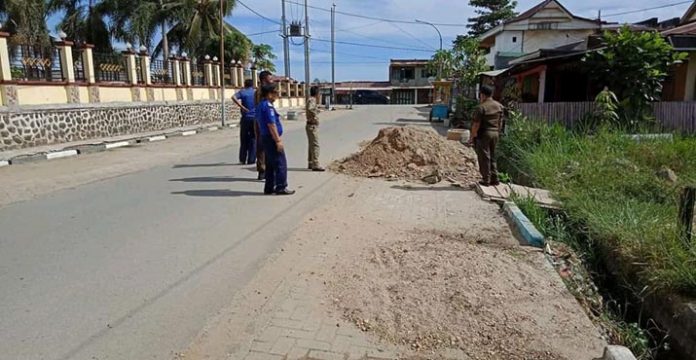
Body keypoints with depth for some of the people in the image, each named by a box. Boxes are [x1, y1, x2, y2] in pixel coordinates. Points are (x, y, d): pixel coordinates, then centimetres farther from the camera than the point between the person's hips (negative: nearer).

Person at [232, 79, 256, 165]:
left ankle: (243, 159, 11)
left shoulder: (242, 92, 1)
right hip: (255, 118, 0)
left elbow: (234, 97, -18)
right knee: (253, 140, 6)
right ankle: (251, 160, 4)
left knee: (244, 140, 10)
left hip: (245, 118, 0)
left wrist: (242, 107, -16)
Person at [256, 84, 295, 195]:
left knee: (270, 164, 14)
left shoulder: (260, 105, 14)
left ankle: (269, 188, 18)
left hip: (265, 138, 10)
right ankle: (281, 188, 0)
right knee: (280, 164, -3)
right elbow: (271, 125, -22)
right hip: (272, 138, -10)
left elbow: (258, 123, 21)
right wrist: (278, 141, -21)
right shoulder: (268, 106, -17)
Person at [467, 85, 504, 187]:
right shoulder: (499, 106, 7)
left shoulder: (481, 107, -15)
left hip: (484, 134, -7)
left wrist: (472, 137, -9)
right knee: (492, 157, 16)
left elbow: (476, 124, -16)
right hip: (495, 133, 7)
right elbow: (500, 122, 13)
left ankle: (486, 180, 5)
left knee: (484, 158, 1)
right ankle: (494, 179, 18)